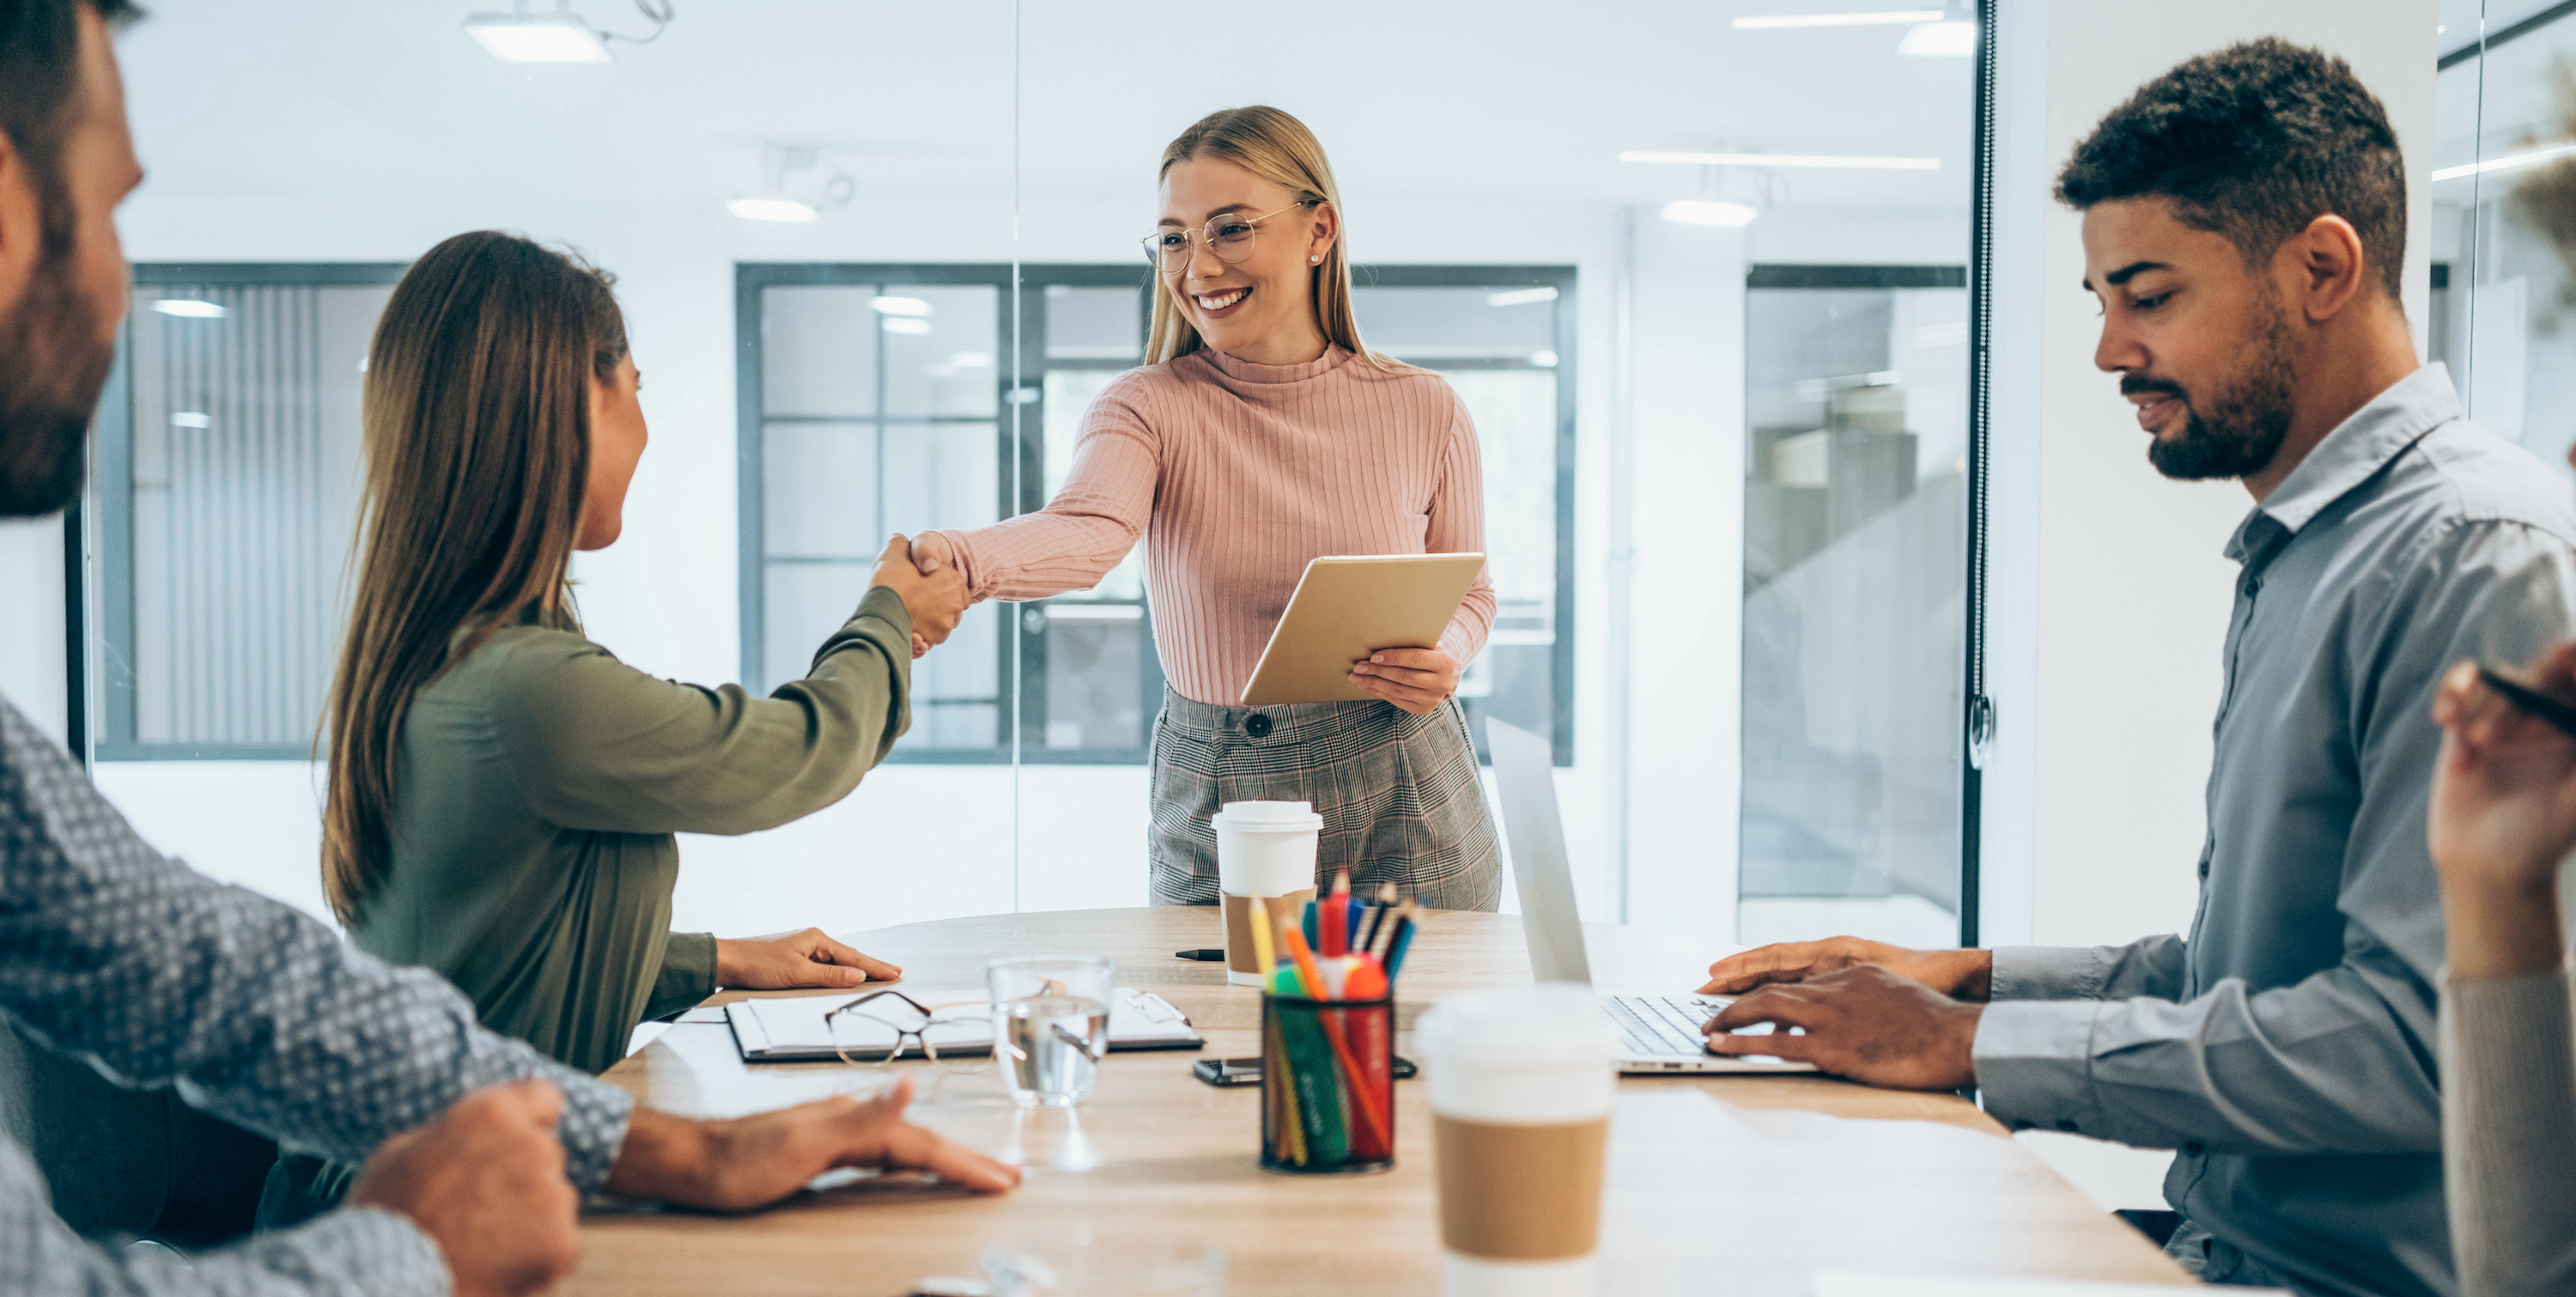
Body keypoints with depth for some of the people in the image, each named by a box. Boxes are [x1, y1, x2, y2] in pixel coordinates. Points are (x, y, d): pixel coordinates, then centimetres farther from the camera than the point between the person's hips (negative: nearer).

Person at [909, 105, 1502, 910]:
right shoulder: (1149, 408, -7)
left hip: (1409, 808, 1)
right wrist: (960, 561, -50)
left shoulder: (1423, 412, -2)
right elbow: (1088, 529, -29)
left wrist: (1444, 658, -12)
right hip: (1215, 811, -1)